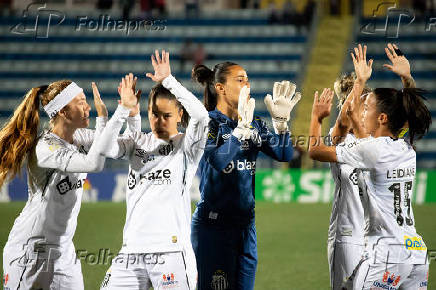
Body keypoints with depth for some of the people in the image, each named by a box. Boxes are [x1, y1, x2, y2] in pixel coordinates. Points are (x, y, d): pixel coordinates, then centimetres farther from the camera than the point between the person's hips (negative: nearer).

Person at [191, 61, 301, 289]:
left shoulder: (254, 125, 10)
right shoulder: (207, 123, -8)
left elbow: (284, 154, 2)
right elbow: (218, 160, -25)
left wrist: (281, 120, -9)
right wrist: (242, 126, -30)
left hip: (246, 224, 6)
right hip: (213, 225, -6)